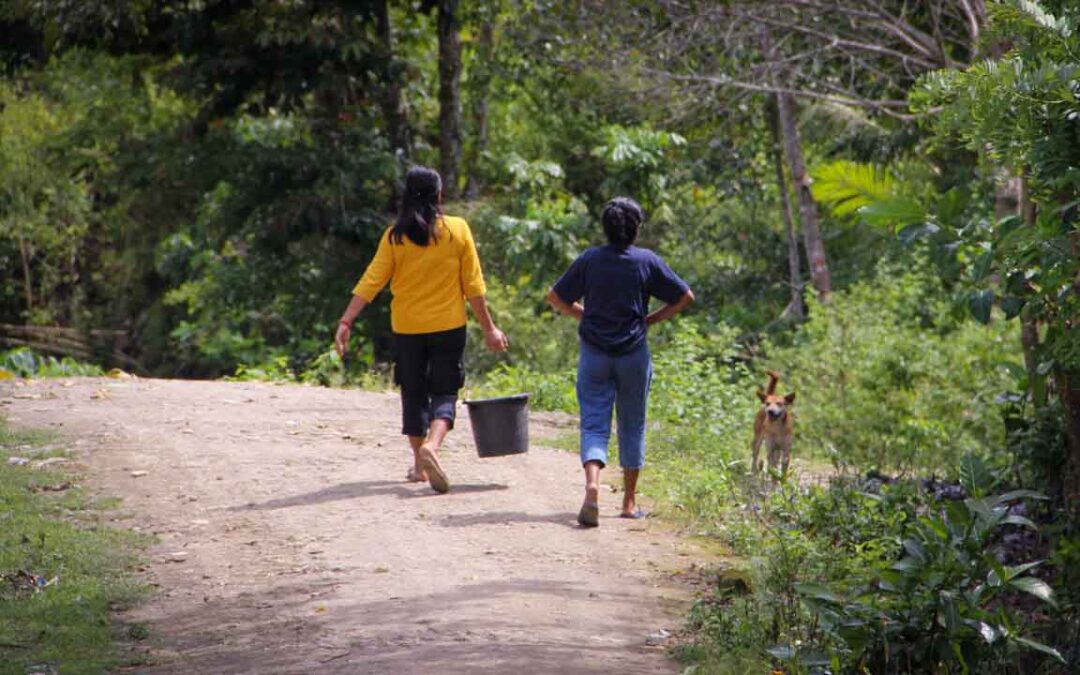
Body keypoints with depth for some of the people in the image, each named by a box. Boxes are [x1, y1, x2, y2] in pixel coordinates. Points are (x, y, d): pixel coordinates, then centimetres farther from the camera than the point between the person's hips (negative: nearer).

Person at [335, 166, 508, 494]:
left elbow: (371, 282, -8)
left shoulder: (395, 236, -3)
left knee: (413, 394, 15)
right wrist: (489, 328, 4)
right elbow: (473, 285, -3)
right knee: (444, 393, 4)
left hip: (407, 328, 1)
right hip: (448, 327, -1)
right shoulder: (458, 230, -4)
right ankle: (431, 446, -23)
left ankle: (419, 464, 18)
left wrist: (346, 322, -7)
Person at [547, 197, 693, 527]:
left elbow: (555, 297, 4)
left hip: (594, 353, 0)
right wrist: (651, 320, 8)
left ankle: (592, 484, -26)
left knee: (594, 424, -1)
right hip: (634, 353, 0)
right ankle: (629, 502, 17)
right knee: (632, 426, 12)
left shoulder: (589, 260, -1)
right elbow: (684, 297, -1)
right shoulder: (647, 261, -3)